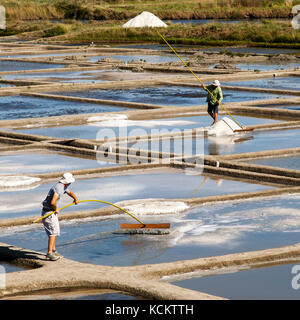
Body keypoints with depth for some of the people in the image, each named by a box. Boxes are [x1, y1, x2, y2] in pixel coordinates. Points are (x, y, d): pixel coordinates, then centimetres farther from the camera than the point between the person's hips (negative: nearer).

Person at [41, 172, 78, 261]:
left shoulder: (63, 187, 10)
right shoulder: (58, 188, -24)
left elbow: (69, 192, 34)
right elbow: (53, 202, -34)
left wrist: (75, 199, 47)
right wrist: (56, 209, -16)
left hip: (53, 211, 10)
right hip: (48, 212, -10)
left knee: (56, 231, 20)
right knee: (53, 232, -14)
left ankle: (53, 250, 33)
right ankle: (50, 253, -19)